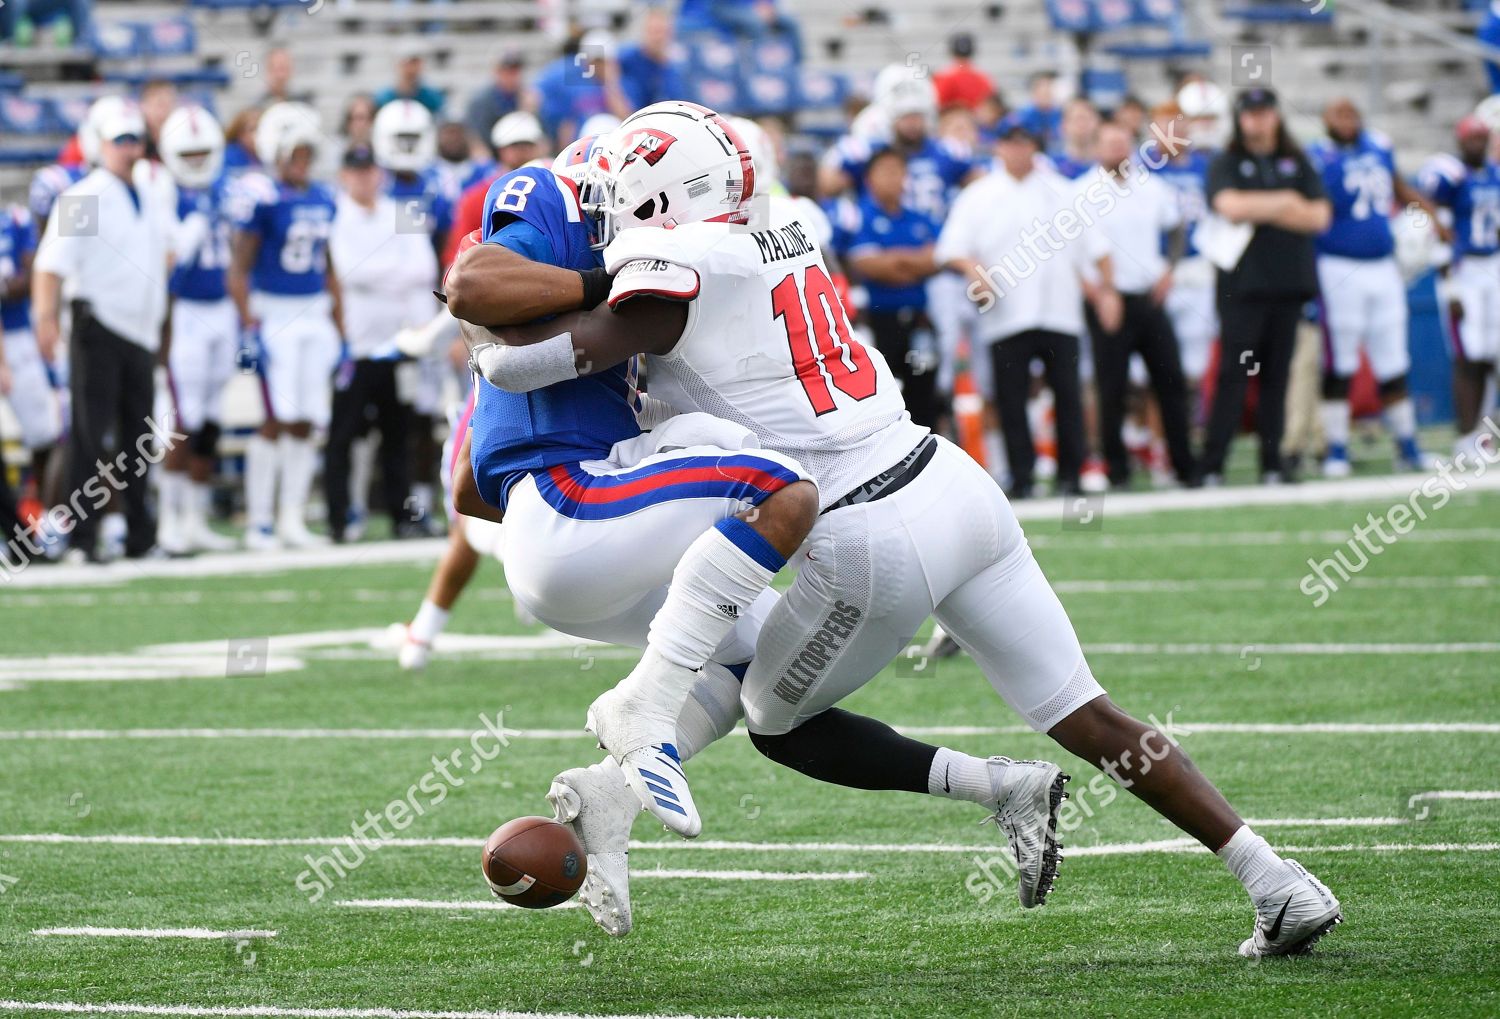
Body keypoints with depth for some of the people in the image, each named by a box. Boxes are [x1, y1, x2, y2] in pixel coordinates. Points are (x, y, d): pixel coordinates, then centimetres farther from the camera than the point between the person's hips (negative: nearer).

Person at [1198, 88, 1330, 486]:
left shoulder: (1297, 163, 15)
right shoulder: (1226, 165, 5)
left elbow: (1319, 216, 3)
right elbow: (1231, 206, -15)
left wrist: (1261, 211, -5)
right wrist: (1285, 202, -5)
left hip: (1289, 283, 4)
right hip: (1243, 285, -4)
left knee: (1276, 376, 5)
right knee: (1232, 376, -10)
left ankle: (1272, 465, 8)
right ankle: (1211, 468, -12)